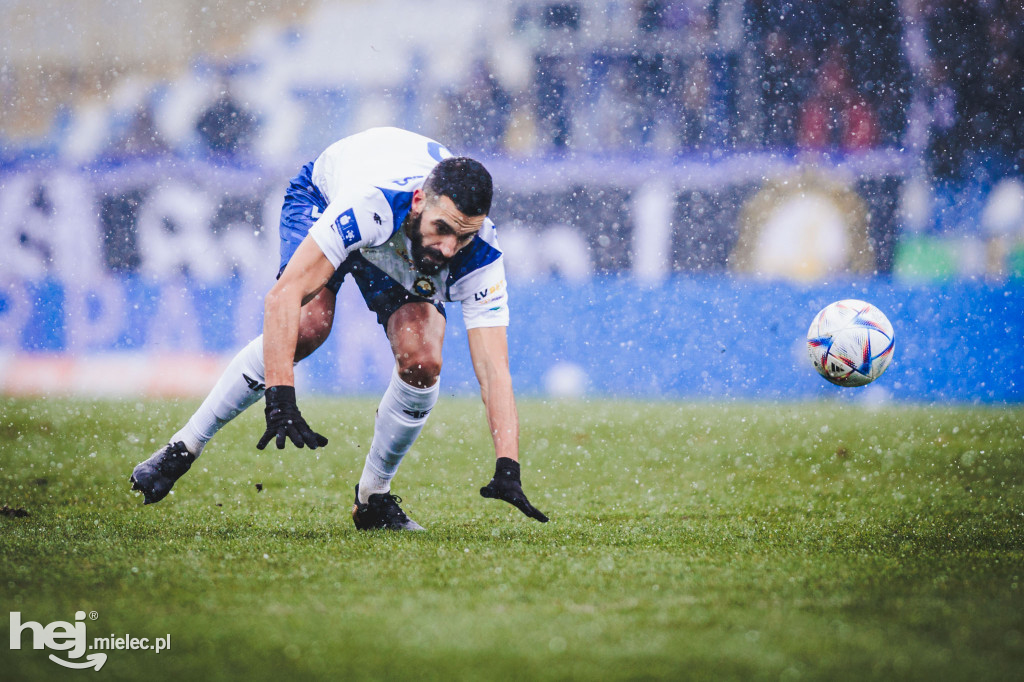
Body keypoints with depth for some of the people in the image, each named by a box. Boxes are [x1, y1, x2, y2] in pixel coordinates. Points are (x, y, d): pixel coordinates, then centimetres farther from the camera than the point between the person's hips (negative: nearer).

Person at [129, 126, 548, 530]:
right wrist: (280, 400, -56)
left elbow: (494, 372, -35)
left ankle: (372, 497, 3)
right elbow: (284, 296, -47)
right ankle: (183, 449, -17)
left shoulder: (480, 256, -35)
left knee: (422, 364, -22)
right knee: (308, 324, -30)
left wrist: (507, 470, -48)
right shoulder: (372, 202, -46)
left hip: (406, 263, 3)